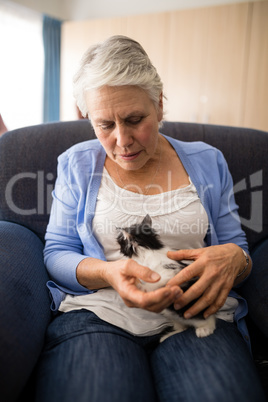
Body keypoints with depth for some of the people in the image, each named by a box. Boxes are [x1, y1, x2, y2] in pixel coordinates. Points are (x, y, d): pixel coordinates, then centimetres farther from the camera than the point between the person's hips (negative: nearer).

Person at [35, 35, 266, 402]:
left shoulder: (206, 162, 9)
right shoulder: (76, 164, 8)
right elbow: (56, 254, 5)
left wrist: (232, 259, -14)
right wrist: (107, 272, -16)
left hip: (198, 316, 2)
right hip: (96, 313, 0)